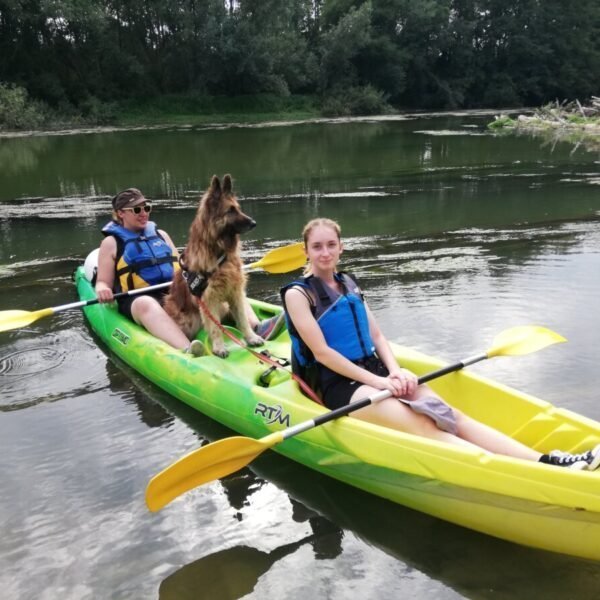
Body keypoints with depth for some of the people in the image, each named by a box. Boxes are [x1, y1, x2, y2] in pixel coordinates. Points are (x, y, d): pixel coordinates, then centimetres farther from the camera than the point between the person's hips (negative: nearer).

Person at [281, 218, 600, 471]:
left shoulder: (348, 284, 14)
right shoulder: (298, 293, -6)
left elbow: (377, 336, 11)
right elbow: (322, 352, -14)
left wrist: (395, 372, -9)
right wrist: (379, 382, -17)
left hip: (375, 370, 7)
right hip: (339, 384, -6)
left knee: (450, 415, -14)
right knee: (422, 427, -26)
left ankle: (548, 462, -27)